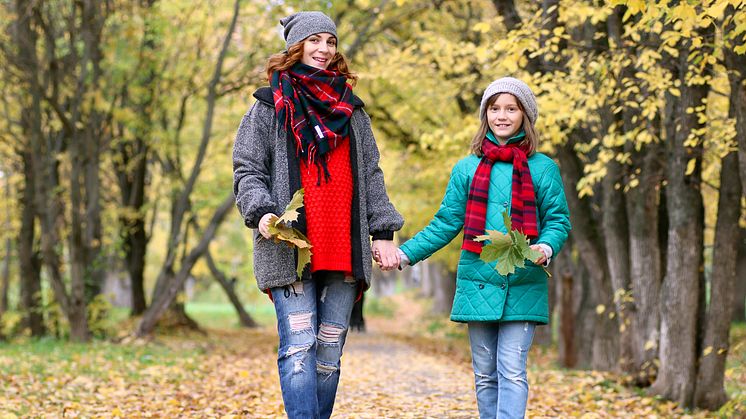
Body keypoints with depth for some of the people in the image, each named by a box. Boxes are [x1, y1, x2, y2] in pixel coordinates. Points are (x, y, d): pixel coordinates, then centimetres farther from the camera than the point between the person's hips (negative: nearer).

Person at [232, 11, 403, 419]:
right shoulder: (268, 108, 8)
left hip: (345, 251, 4)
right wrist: (261, 213, -15)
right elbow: (247, 171, 3)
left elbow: (371, 176, 18)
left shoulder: (351, 110, 19)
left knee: (329, 351, 4)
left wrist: (384, 232, 9)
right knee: (299, 347, -12)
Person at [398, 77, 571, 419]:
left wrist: (545, 248, -16)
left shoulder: (543, 168, 5)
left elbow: (558, 220, 5)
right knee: (485, 374, 7)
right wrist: (405, 254, 3)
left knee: (512, 370, -9)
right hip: (478, 284, 3)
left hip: (523, 286, -2)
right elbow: (446, 223, 12)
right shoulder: (466, 169, 10)